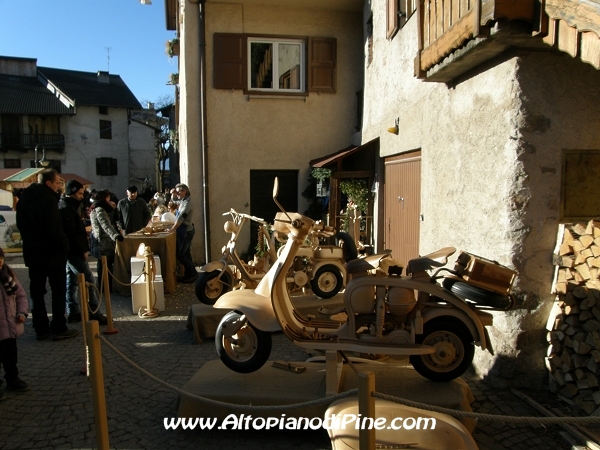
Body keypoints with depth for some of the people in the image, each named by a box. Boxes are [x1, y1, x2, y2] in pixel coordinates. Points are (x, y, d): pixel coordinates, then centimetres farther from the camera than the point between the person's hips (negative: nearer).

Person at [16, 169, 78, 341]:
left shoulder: (24, 199, 10)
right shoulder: (48, 199, -17)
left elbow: (21, 225, 16)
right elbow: (55, 228, -22)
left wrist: (30, 241, 18)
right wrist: (64, 246, -10)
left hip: (32, 251, 8)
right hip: (52, 252, -7)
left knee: (37, 291, 11)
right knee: (58, 290, 2)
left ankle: (41, 329, 17)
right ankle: (58, 329, 5)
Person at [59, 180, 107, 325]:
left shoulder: (67, 206, 17)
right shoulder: (66, 208, -15)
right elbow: (71, 233, -22)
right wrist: (83, 250, -18)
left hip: (70, 251, 11)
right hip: (74, 251, -11)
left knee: (72, 281, 13)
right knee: (89, 280, -10)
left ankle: (73, 313, 20)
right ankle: (94, 313, -8)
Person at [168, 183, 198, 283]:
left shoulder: (187, 203, -18)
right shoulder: (182, 201, 12)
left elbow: (181, 217, -26)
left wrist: (172, 229, -27)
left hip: (186, 231, -10)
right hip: (184, 231, 10)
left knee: (180, 254, -7)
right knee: (185, 253, 13)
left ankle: (193, 273, 3)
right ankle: (189, 274, 21)